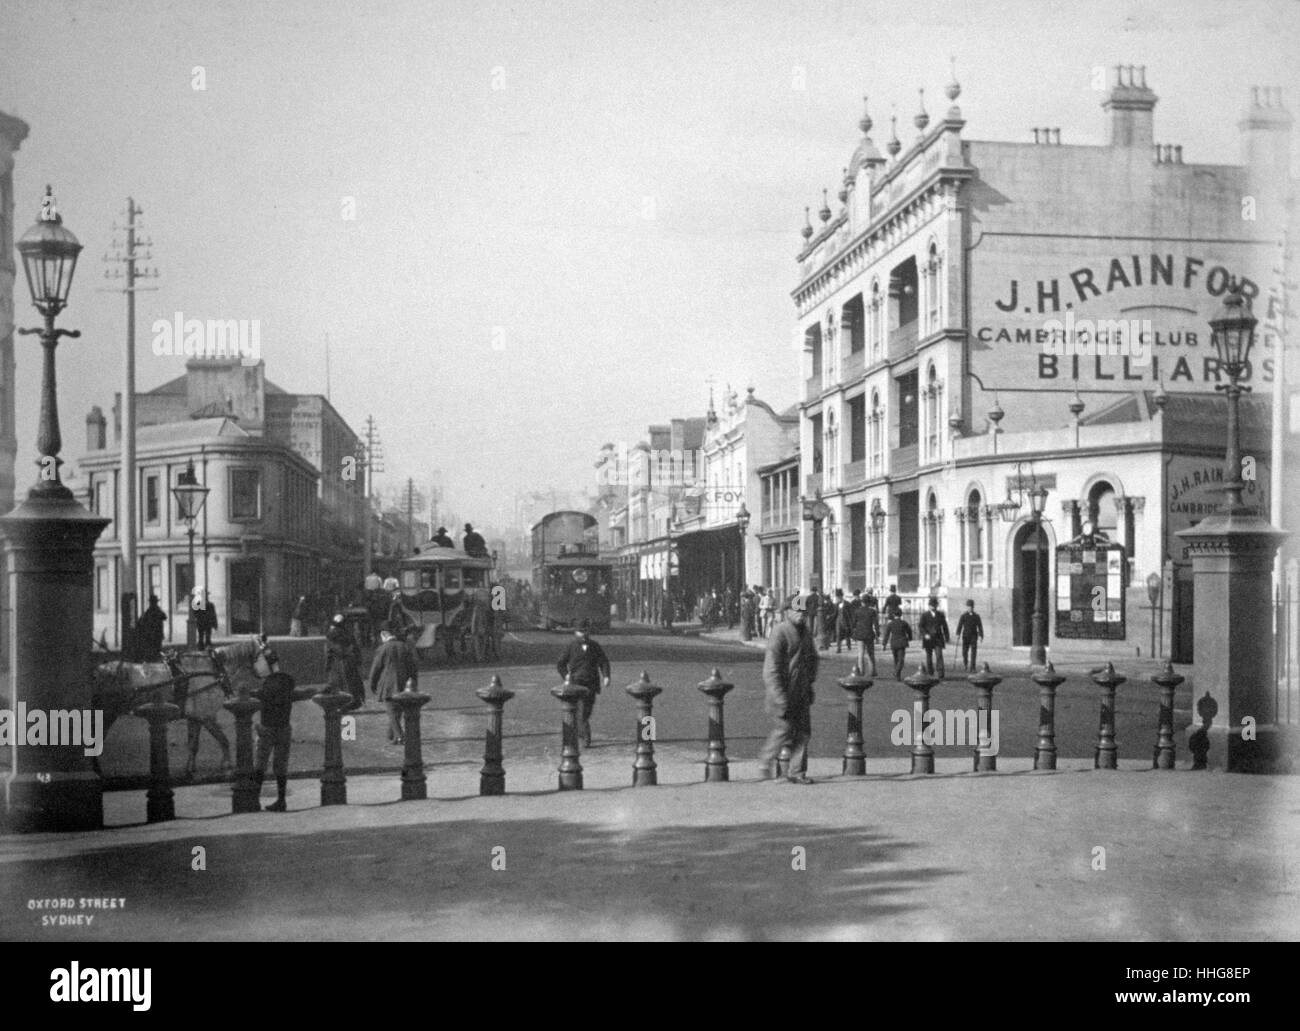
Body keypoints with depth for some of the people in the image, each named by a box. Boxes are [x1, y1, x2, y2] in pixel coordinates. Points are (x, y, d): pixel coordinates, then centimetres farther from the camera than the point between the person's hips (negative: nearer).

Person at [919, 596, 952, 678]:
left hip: (938, 639, 0)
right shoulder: (924, 615, 2)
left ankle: (941, 674, -17)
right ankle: (930, 673, 22)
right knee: (929, 656, 8)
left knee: (939, 656, -12)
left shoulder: (941, 615, 7)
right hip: (928, 638, 0)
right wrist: (925, 634, -17)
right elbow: (921, 626, -1)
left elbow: (945, 627, 12)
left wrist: (947, 638, 11)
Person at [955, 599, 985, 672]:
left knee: (973, 652, -8)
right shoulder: (964, 615, 2)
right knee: (964, 651, 3)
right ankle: (965, 663, 31)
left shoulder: (976, 616, 5)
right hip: (965, 636, 0)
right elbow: (960, 625, -6)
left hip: (974, 636, 0)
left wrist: (981, 636, -5)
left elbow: (980, 626, 4)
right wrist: (958, 634, -16)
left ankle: (972, 668, -8)